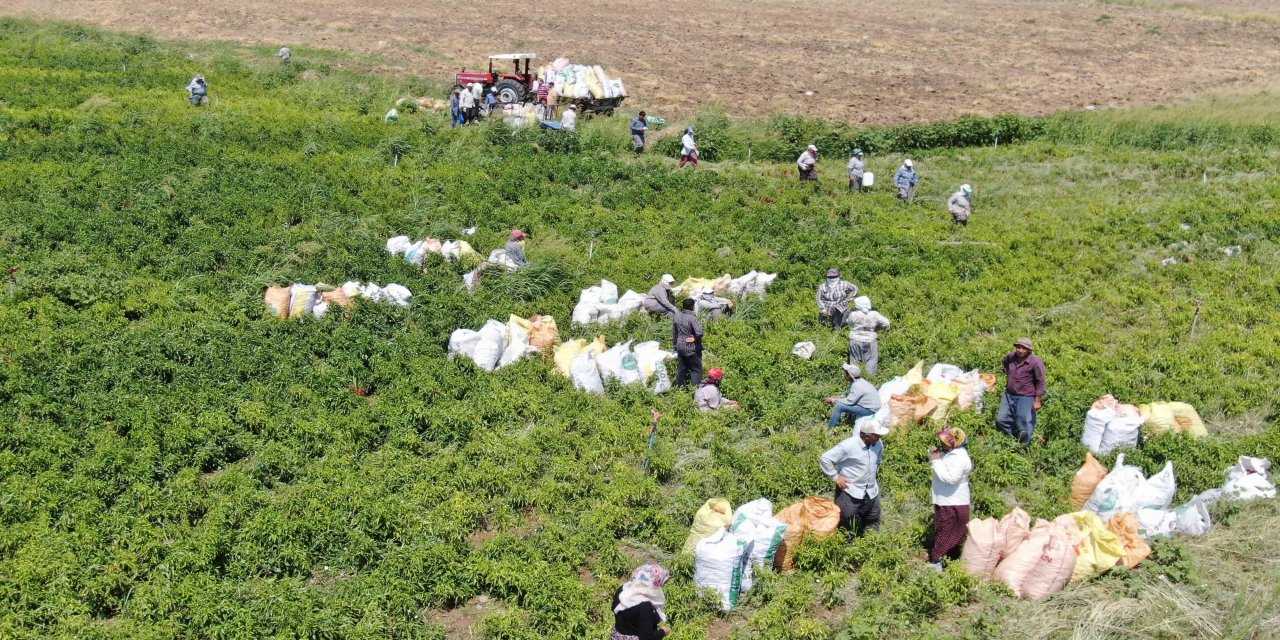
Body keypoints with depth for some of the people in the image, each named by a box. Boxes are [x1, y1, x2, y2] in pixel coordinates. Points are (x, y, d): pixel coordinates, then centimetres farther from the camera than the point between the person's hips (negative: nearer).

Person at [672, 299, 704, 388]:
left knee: (681, 369, 17)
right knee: (696, 370, 3)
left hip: (680, 347, 7)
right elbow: (699, 333, -31)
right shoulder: (692, 318, -21)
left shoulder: (677, 315, 0)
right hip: (691, 349, -6)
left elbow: (674, 332, 10)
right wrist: (695, 338, -10)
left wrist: (674, 345, 20)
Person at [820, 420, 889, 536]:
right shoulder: (848, 446, -25)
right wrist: (835, 477, -17)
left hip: (871, 492, 6)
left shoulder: (878, 444, -5)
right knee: (846, 527, 4)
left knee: (873, 525, 18)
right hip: (850, 492, -6)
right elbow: (824, 459, -21)